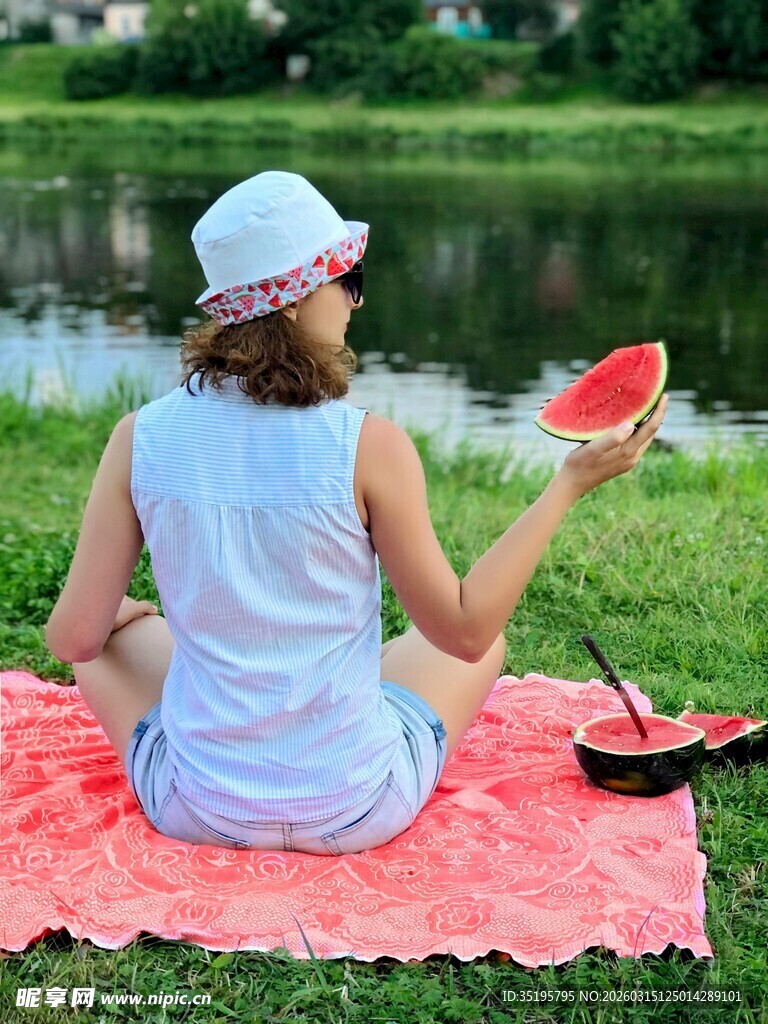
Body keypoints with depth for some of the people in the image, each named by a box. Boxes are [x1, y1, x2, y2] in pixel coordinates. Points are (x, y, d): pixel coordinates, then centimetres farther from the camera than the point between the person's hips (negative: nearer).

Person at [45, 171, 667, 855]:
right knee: (488, 639, 25)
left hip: (195, 813, 2)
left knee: (120, 631, 29)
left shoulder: (141, 439, -12)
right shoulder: (370, 447, -19)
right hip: (357, 816, -1)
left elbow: (73, 637, -6)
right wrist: (571, 483, -5)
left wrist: (115, 611, 19)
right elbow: (464, 631, -10)